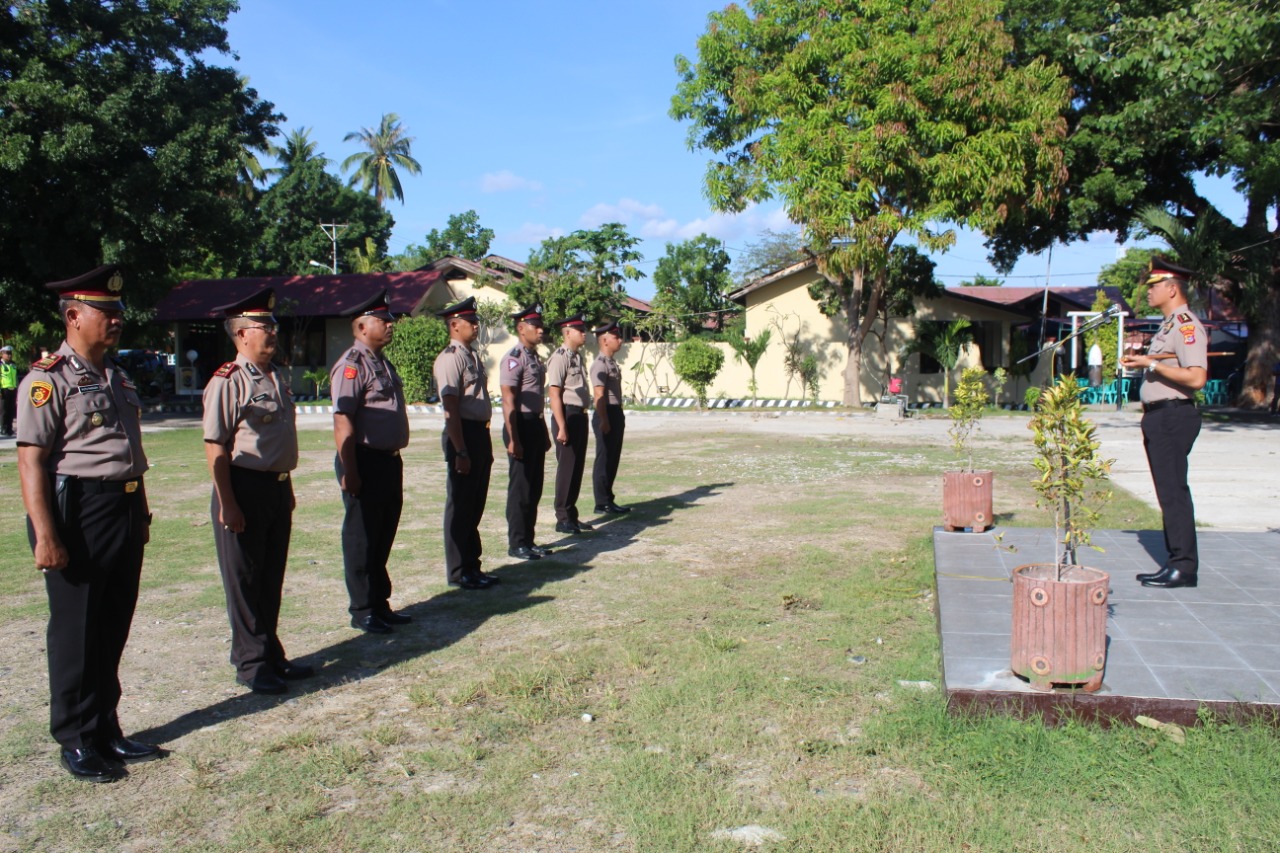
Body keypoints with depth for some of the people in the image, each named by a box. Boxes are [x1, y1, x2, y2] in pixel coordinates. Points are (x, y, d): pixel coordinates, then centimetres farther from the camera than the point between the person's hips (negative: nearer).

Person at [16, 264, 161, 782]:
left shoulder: (118, 378, 14)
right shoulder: (48, 379, -11)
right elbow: (31, 461, -16)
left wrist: (141, 514, 20)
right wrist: (45, 535, -21)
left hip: (125, 512, 8)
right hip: (78, 511, -8)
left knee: (114, 629, 15)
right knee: (76, 633, 4)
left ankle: (106, 730, 28)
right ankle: (76, 741, 19)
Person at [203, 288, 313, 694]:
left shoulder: (277, 378, 11)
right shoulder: (226, 382, -14)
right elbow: (215, 448, -17)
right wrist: (228, 505, -19)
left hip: (278, 487, 8)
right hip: (246, 489, -8)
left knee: (272, 579, 17)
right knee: (245, 583, 6)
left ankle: (271, 656, 31)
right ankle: (251, 663, 19)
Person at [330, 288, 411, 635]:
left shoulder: (384, 364, 15)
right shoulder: (352, 365, -14)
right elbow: (343, 422, -20)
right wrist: (349, 472, -23)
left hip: (389, 461, 9)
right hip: (366, 462, -9)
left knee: (384, 538, 17)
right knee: (362, 540, 3)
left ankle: (381, 604, 29)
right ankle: (362, 611, 14)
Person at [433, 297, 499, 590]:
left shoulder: (473, 357, 15)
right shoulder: (450, 358, -14)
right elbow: (451, 408, -19)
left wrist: (485, 444, 16)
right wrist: (460, 452, -21)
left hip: (481, 433, 9)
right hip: (464, 435, -9)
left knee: (475, 506, 16)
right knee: (460, 507, 1)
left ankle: (472, 567, 28)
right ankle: (459, 573, 12)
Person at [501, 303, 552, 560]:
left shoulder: (535, 358, 13)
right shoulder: (514, 358, -15)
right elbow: (508, 401, -19)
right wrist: (513, 439, -23)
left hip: (536, 424, 9)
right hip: (522, 426, -9)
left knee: (535, 488, 14)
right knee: (520, 488, -1)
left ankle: (528, 540, 24)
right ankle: (517, 544, 9)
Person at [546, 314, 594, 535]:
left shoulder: (577, 356, 14)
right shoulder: (560, 357, -13)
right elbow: (554, 393, -18)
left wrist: (582, 417, 16)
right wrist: (562, 426, -21)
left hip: (580, 415, 9)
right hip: (568, 416, -9)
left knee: (578, 467, 14)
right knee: (567, 467, -2)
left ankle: (571, 515, 25)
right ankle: (563, 519, 8)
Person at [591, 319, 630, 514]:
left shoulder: (612, 363, 17)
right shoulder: (600, 364, -14)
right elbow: (599, 395, -20)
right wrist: (604, 420, -23)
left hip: (616, 413, 10)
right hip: (606, 414, -10)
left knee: (613, 459, 14)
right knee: (604, 460, -3)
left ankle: (608, 500, 22)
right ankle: (602, 503, 4)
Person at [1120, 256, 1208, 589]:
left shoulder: (1187, 326, -13)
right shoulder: (1168, 326, 17)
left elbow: (1196, 378, -24)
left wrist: (1152, 363, -19)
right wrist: (1143, 361, 13)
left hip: (1173, 417, -10)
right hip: (1158, 417, 10)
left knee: (1173, 492, -7)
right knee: (1167, 492, 12)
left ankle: (1184, 566, 0)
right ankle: (1175, 563, 19)